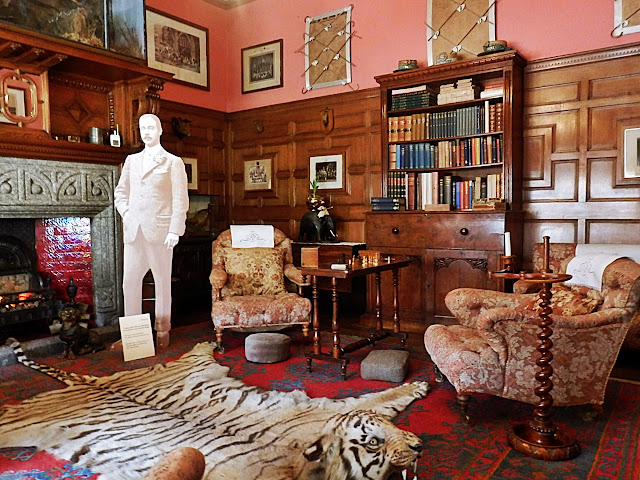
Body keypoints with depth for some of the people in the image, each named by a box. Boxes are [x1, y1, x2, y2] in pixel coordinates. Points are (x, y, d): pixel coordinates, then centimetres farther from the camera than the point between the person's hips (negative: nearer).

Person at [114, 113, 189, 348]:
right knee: (130, 281, 4)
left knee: (162, 281, 3)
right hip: (134, 231, 4)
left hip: (159, 230, -4)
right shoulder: (131, 160, 17)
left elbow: (180, 200, -3)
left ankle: (162, 331, 13)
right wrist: (126, 214, 6)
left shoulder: (173, 162, 3)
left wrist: (174, 230, -11)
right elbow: (120, 192, 24)